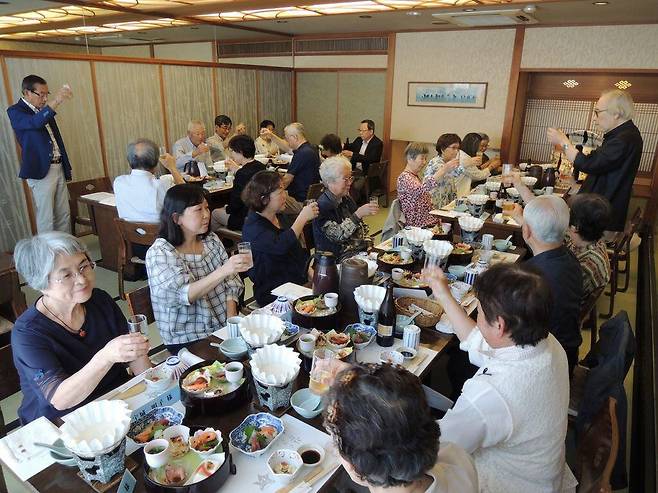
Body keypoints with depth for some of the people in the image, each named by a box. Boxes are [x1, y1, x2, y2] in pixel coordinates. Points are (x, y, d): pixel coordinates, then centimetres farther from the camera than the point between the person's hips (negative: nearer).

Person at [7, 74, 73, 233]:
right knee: (45, 218, -3)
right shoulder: (15, 111, -5)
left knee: (64, 215, 9)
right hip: (41, 171, -7)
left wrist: (66, 168, 15)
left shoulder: (44, 110, 16)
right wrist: (56, 101, -36)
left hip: (59, 168, 7)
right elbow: (35, 122, -28)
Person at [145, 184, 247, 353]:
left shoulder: (211, 240, 6)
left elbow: (231, 283, 6)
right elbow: (184, 294, -23)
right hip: (188, 340, -5)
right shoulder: (158, 253, -11)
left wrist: (232, 319, -9)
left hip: (225, 326, 5)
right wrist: (224, 271, -36)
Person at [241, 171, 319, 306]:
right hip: (273, 294, -8)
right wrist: (303, 217, -26)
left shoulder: (281, 218, 12)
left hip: (300, 283, 8)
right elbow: (280, 246, -33)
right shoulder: (253, 228, -13)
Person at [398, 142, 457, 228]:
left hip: (429, 222, 9)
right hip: (419, 226, -9)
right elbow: (421, 189, -34)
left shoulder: (416, 176, 17)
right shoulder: (404, 177, -13)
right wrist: (444, 170, -37)